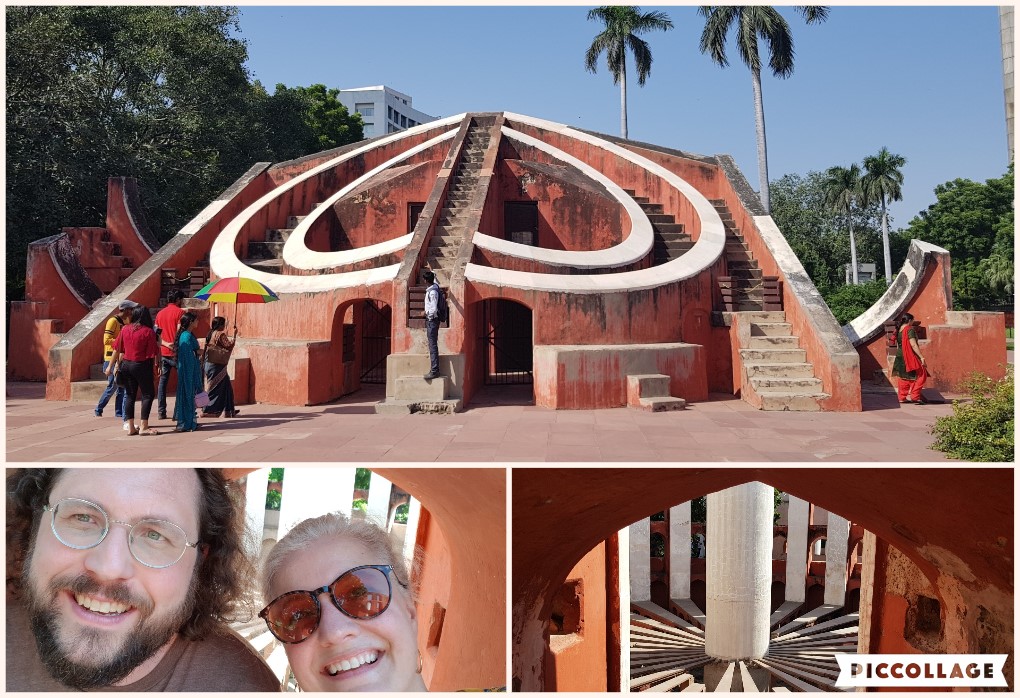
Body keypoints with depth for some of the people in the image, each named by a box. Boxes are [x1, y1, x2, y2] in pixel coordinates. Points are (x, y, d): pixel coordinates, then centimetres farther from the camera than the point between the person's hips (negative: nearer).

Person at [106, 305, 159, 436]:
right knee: (148, 395, 4)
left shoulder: (125, 330, 3)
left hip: (126, 365, 6)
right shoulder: (148, 332, -11)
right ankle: (144, 427, 0)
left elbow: (117, 349, 6)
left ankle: (130, 427, 14)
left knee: (130, 395, 11)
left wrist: (111, 366, 14)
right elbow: (151, 354, -12)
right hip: (141, 366, -5)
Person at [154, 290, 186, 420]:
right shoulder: (179, 312, -7)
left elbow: (156, 334, 9)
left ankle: (161, 411, 6)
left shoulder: (160, 313, 13)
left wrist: (165, 344, 3)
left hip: (163, 352, 6)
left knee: (162, 381, 8)